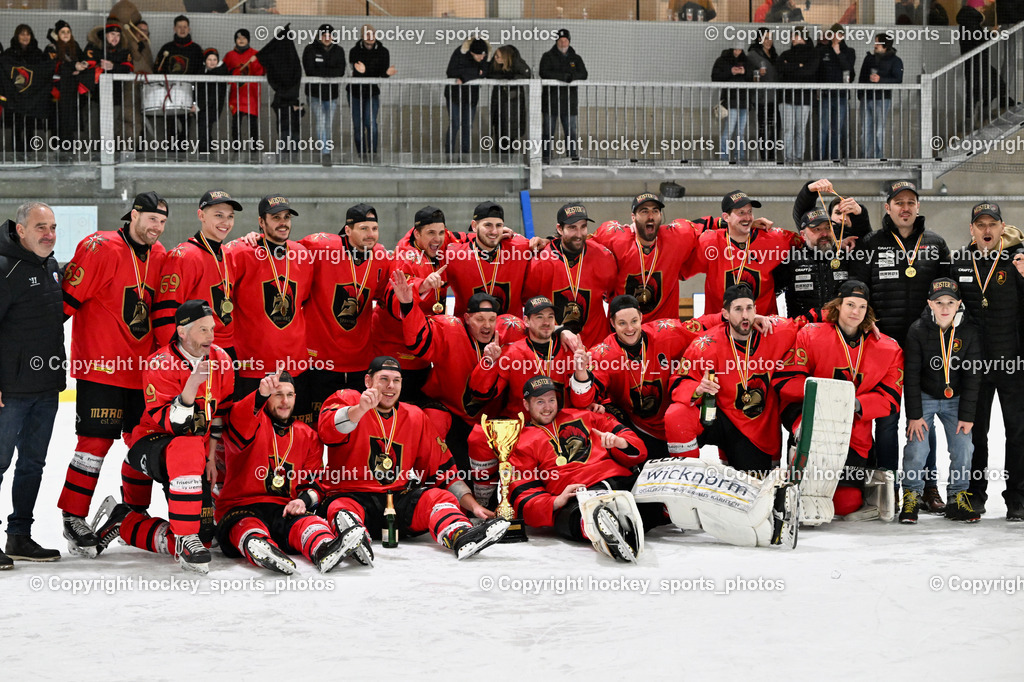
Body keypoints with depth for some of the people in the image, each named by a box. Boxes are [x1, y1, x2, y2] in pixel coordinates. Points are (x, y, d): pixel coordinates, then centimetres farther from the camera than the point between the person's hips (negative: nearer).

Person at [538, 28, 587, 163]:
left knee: (571, 131, -1)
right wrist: (563, 76, -19)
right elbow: (543, 72, -12)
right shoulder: (548, 56, 5)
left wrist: (572, 76, -20)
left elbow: (583, 74, 1)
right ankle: (546, 156, 4)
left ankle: (574, 156, 1)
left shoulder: (576, 58, 13)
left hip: (569, 101, 2)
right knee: (548, 131, 0)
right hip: (550, 100, -2)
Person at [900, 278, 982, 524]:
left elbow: (972, 376, -6)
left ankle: (958, 498, 8)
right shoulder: (918, 331, -15)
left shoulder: (970, 332, -11)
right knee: (916, 446, -13)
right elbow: (911, 375, -11)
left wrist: (966, 415, -9)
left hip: (955, 398, 2)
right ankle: (911, 497, 3)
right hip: (923, 396, -2)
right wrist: (914, 415, -14)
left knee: (963, 446, -7)